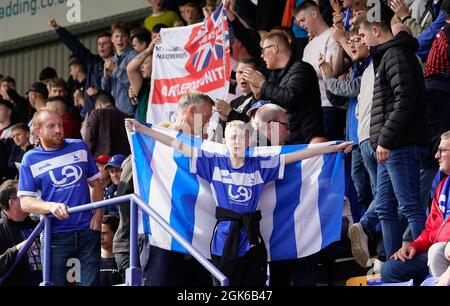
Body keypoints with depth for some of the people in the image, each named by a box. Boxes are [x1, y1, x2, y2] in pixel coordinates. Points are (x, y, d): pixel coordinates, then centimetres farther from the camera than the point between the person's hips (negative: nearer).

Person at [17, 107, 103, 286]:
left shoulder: (80, 148, 7)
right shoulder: (31, 160, 0)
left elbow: (95, 184, 15)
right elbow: (25, 202, -4)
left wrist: (98, 215, 1)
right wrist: (51, 206, -22)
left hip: (87, 230, 1)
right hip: (56, 235, -1)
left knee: (91, 282, -2)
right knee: (55, 282, 3)